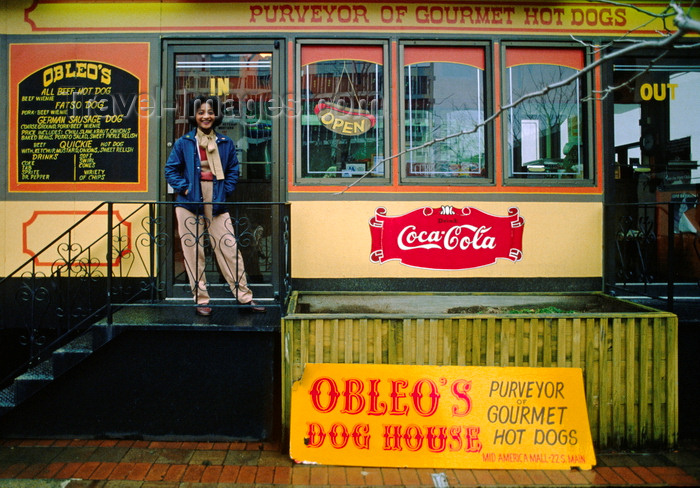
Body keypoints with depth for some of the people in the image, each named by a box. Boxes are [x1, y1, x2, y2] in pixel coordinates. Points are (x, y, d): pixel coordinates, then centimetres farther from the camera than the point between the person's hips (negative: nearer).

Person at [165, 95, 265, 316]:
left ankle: (245, 297, 5)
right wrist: (184, 188, -6)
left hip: (216, 205, 1)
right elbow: (170, 170, 7)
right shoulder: (183, 143, 5)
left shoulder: (225, 143, 9)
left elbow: (233, 171, 15)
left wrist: (224, 191, 2)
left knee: (230, 249, -2)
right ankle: (201, 300, 12)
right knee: (193, 252, 2)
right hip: (190, 204, -1)